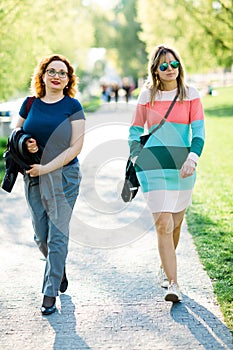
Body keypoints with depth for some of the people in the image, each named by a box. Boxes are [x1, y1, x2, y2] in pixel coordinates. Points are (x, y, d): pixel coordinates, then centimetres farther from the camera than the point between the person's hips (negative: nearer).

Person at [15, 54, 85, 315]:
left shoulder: (72, 106, -3)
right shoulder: (30, 104, 7)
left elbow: (76, 147, -8)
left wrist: (46, 167, -15)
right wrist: (24, 146, -7)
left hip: (63, 177, -3)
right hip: (33, 177, 4)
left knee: (57, 234, -4)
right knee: (41, 236, 9)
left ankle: (50, 293, 5)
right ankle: (59, 269, 38)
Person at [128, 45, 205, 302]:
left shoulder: (190, 95, 4)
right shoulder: (147, 96, 5)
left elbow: (199, 131, -2)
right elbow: (135, 130, 13)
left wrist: (192, 159, -17)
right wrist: (136, 158, -1)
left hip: (181, 165, 1)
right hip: (153, 164, -1)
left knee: (175, 223, 12)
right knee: (163, 224, -9)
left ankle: (165, 267, 36)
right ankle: (172, 284, -8)